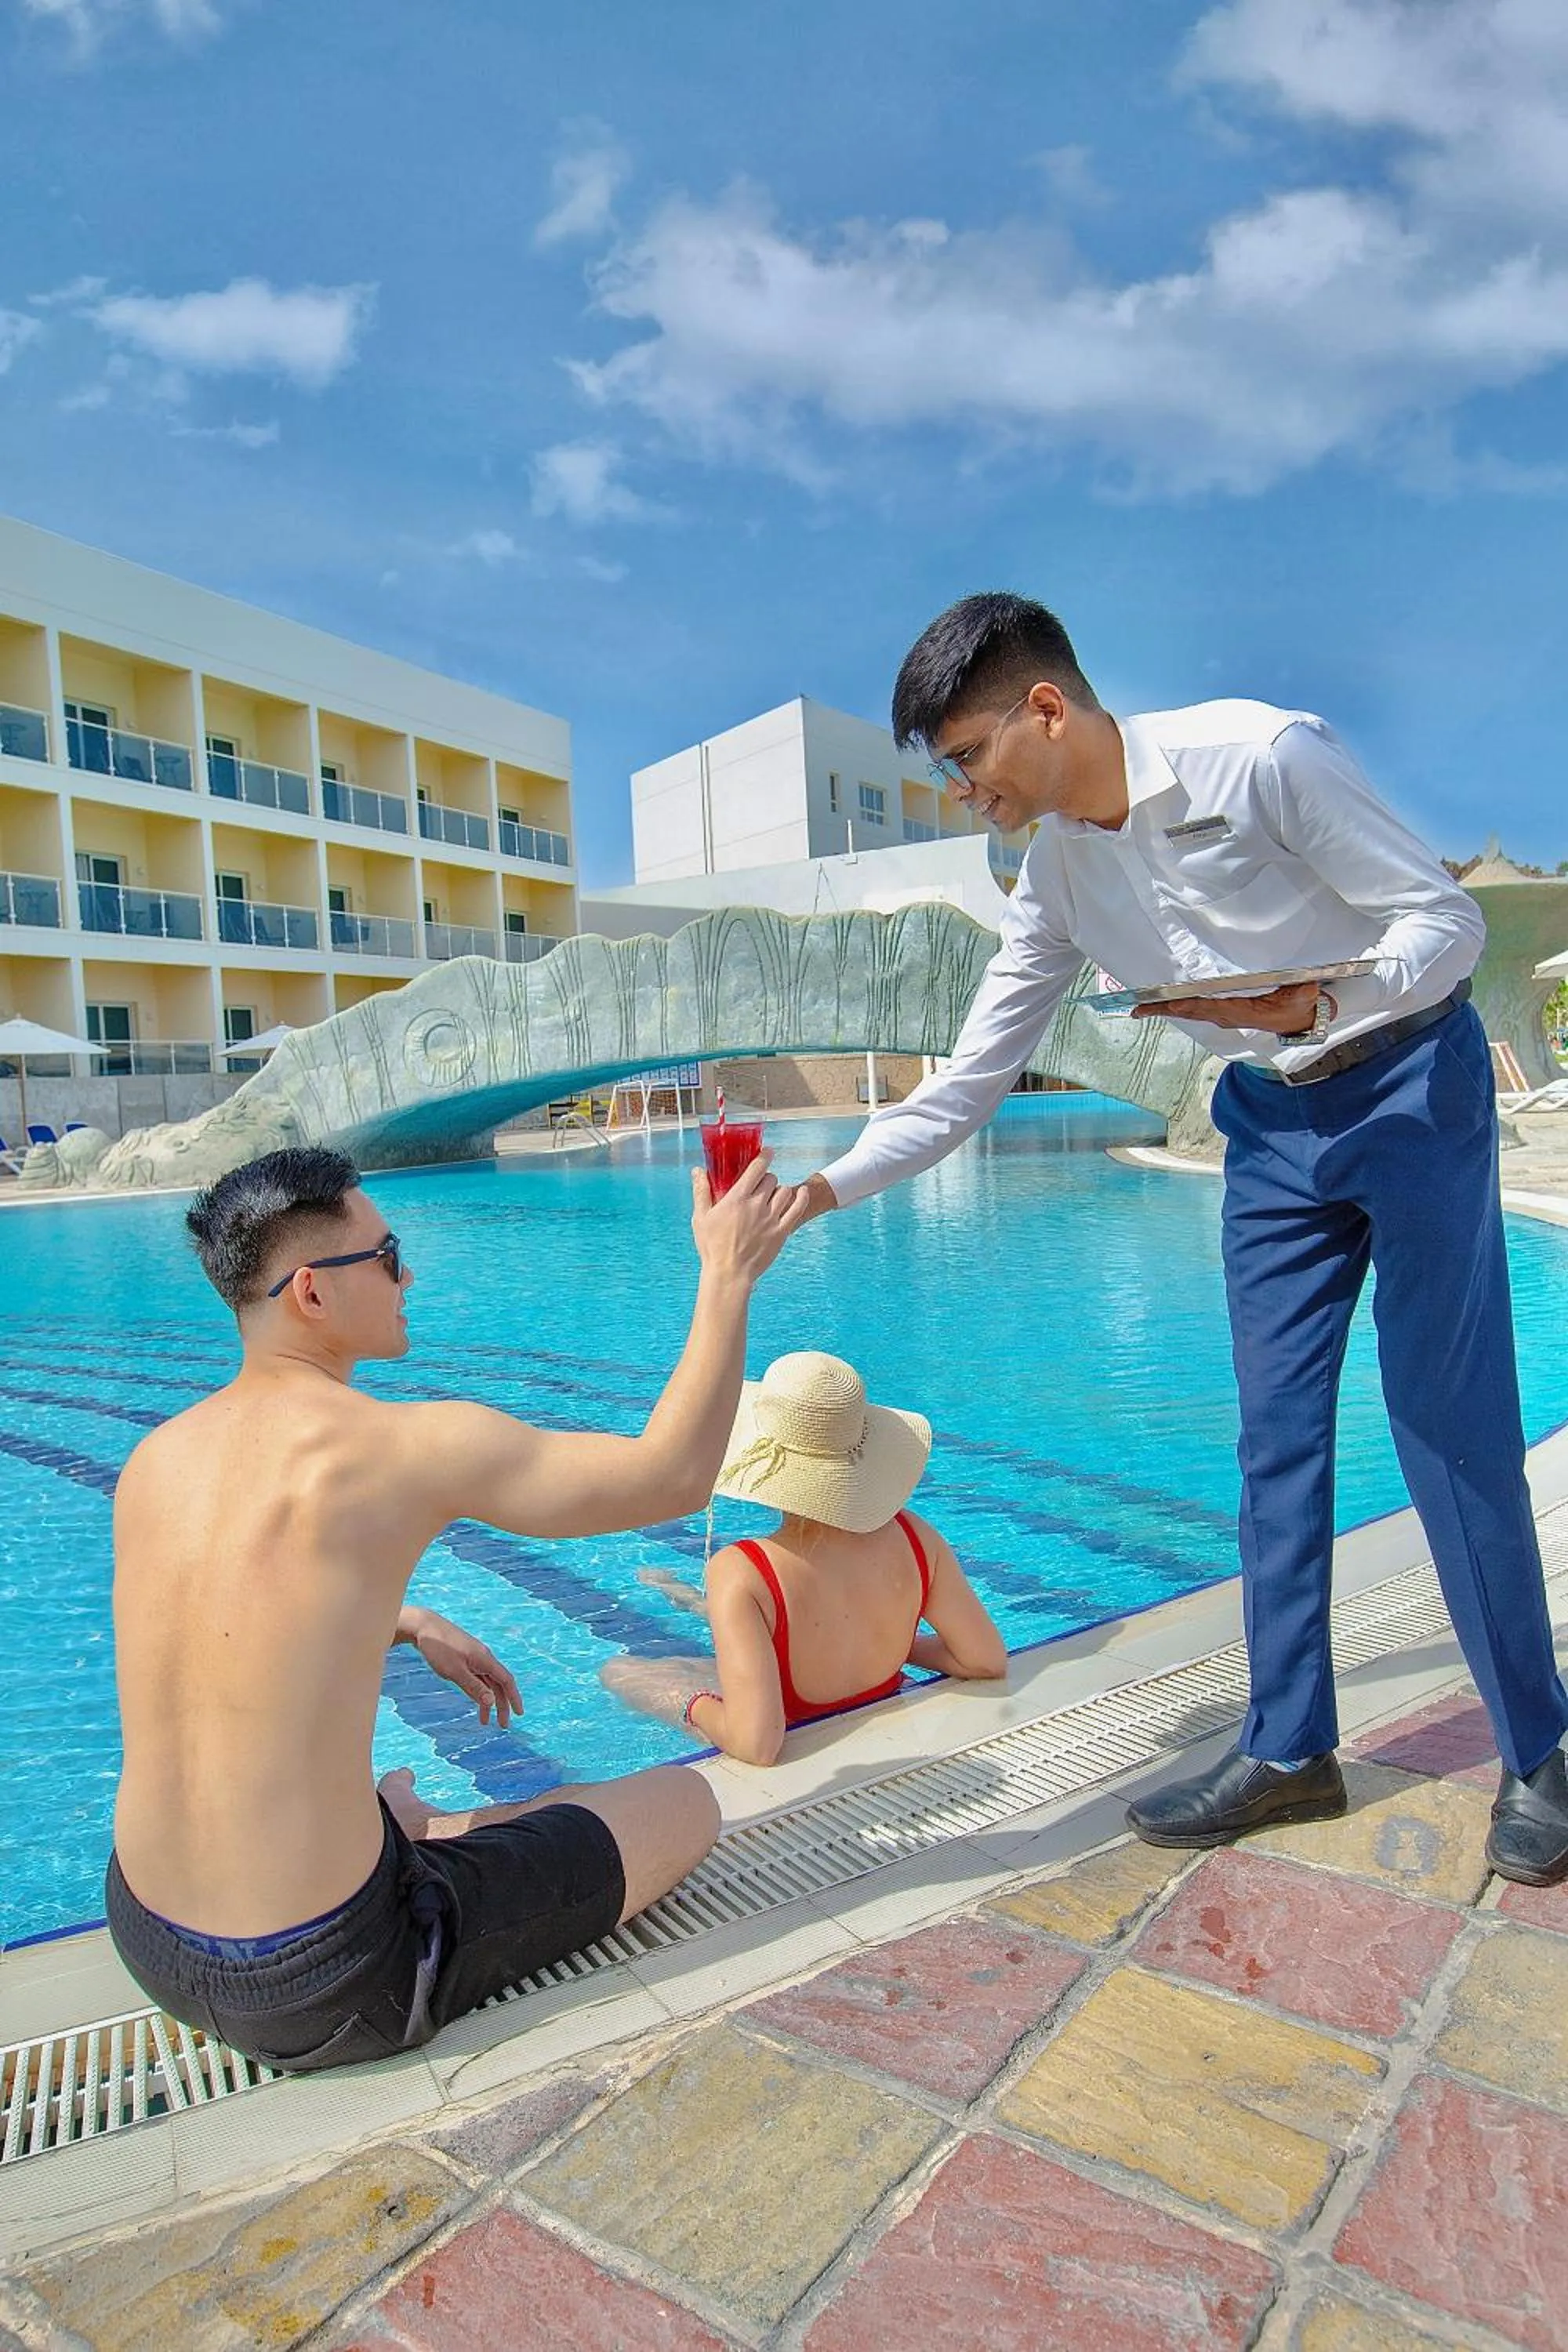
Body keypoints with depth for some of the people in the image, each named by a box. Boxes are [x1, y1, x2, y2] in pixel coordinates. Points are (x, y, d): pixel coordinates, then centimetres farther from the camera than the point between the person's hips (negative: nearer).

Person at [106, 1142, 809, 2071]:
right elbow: (673, 1474, -16)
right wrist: (729, 1273, -9)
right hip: (317, 1992, -8)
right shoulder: (404, 1446, -23)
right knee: (688, 1802, 8)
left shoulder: (152, 1462, -2)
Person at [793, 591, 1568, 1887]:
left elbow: (1447, 917, -16)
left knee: (1454, 1423, -7)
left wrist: (1321, 1000, -36)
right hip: (1273, 1127, 6)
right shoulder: (1056, 873, -2)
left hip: (1411, 1081, -5)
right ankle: (1289, 1750, 14)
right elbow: (969, 1081, 0)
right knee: (1275, 1437, 3)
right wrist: (825, 1186, -9)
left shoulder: (1264, 754, -20)